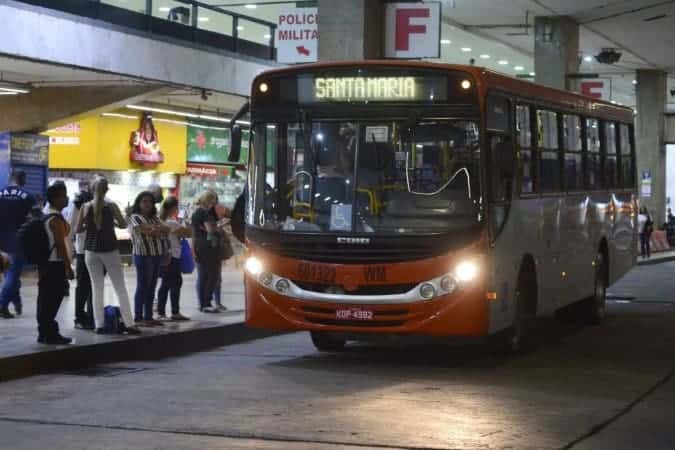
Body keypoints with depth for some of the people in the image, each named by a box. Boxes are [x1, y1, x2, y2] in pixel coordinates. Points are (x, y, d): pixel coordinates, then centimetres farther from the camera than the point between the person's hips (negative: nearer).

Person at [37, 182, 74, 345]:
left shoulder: (45, 215, 14)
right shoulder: (56, 219, -16)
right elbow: (60, 244, -20)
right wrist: (68, 267, -18)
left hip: (45, 263, 10)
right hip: (55, 264, -10)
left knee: (46, 298, 11)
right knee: (53, 299, -7)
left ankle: (44, 332, 16)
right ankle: (50, 334, -6)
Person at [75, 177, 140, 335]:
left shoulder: (85, 207, -4)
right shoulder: (111, 207, -7)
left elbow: (78, 229, 0)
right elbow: (123, 225, 3)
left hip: (91, 250, 2)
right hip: (110, 250, -2)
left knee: (97, 288, 9)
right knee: (120, 288, 3)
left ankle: (99, 325, 3)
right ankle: (129, 324, 0)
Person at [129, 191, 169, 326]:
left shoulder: (154, 218, 20)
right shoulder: (135, 217, -1)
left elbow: (167, 229, 7)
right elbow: (147, 230, -15)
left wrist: (156, 229, -10)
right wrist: (161, 230, -3)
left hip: (157, 255, 7)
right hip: (143, 254, -7)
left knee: (151, 287, 9)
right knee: (142, 286, -4)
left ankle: (148, 317, 13)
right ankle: (138, 317, 0)